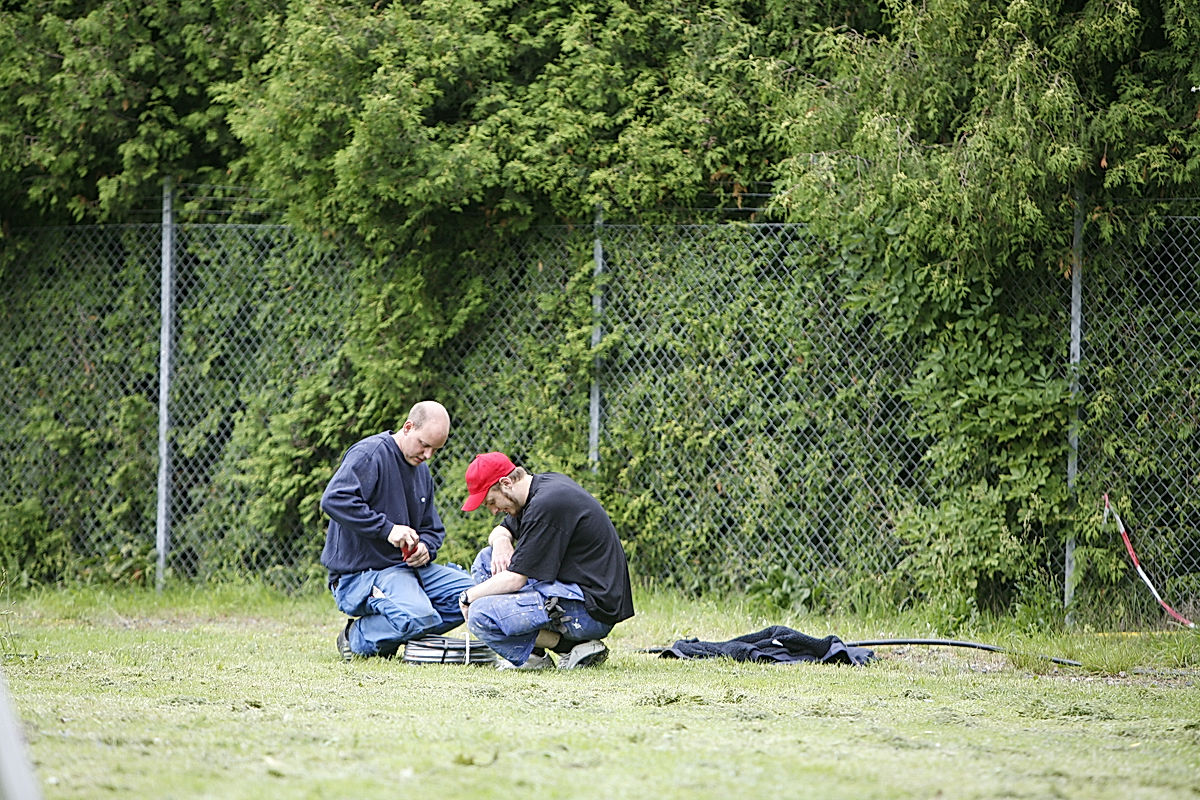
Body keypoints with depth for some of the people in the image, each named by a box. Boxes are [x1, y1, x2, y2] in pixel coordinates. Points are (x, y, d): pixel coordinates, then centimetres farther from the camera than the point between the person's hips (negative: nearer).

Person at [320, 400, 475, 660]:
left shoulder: (421, 470, 17)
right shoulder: (370, 454, -11)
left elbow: (433, 528, 23)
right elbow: (334, 499, -26)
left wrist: (426, 547, -3)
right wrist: (387, 528, -27)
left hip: (407, 567, 9)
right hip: (362, 574, -9)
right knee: (419, 617, -34)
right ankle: (358, 636, -7)